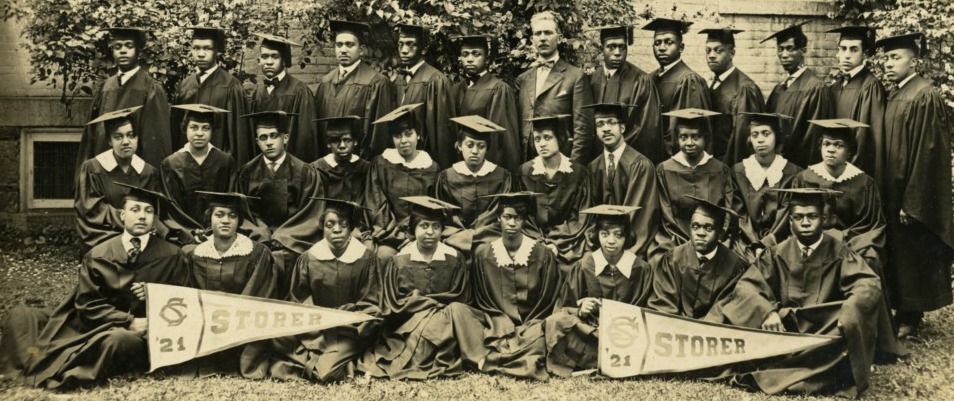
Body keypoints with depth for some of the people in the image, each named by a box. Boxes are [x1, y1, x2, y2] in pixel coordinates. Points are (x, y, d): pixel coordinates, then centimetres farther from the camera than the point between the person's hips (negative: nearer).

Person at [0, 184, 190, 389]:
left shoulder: (171, 256, 2)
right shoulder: (98, 255, 5)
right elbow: (87, 303, -1)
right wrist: (129, 321, -15)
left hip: (142, 333, -3)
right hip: (95, 325, 3)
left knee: (119, 340, -41)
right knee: (20, 316, -8)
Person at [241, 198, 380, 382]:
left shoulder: (365, 258, -1)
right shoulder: (308, 259, 3)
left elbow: (369, 305, 2)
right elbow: (298, 301, 8)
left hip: (348, 332, -3)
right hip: (314, 329, 3)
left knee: (327, 372, -29)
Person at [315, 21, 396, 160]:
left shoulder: (376, 83, -10)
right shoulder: (325, 82, 8)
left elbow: (379, 128, -9)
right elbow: (317, 123, 12)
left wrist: (365, 162, -7)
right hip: (325, 158, 5)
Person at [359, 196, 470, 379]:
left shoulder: (453, 260, -1)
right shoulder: (399, 261, -3)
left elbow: (460, 299, -1)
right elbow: (392, 306, -3)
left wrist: (417, 299, -6)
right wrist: (434, 302, -8)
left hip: (443, 324, 1)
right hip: (405, 328, 0)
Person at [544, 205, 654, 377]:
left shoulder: (641, 269, -1)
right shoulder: (583, 267, -2)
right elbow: (562, 310, 0)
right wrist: (580, 311, -22)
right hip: (588, 331, 0)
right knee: (555, 322, -30)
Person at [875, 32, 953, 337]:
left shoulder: (925, 97, -16)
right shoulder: (897, 96, 11)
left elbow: (926, 154, -20)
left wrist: (911, 204, -21)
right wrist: (887, 193, 15)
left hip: (912, 197, -9)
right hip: (893, 192, 9)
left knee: (911, 254, 2)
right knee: (897, 253, 14)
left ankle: (911, 317, 13)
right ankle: (905, 311, 24)